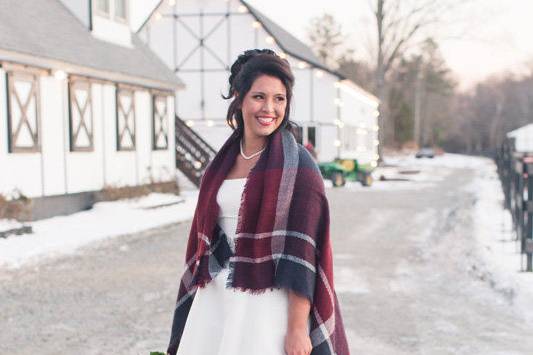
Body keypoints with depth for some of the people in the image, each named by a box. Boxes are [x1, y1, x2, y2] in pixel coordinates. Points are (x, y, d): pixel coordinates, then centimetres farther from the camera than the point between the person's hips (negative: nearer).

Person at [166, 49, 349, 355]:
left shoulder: (298, 166, -8)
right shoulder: (222, 164, 9)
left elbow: (303, 252, -13)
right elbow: (206, 237, 14)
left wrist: (298, 328, -18)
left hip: (269, 305, -5)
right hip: (216, 302, 5)